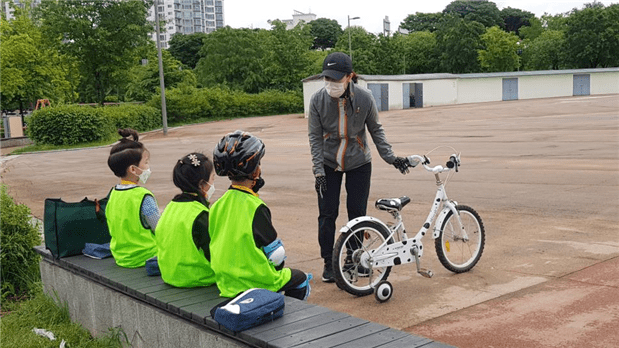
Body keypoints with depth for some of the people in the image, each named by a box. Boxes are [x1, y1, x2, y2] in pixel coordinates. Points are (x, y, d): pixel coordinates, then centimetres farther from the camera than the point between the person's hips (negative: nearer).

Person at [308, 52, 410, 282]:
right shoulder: (317, 99, -16)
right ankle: (329, 263, 13)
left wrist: (391, 158, -6)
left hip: (359, 163, 0)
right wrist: (318, 171, -12)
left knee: (357, 212, 4)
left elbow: (376, 130, -1)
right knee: (327, 213, 0)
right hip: (328, 164, 0)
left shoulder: (364, 98, -16)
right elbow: (315, 137, -9)